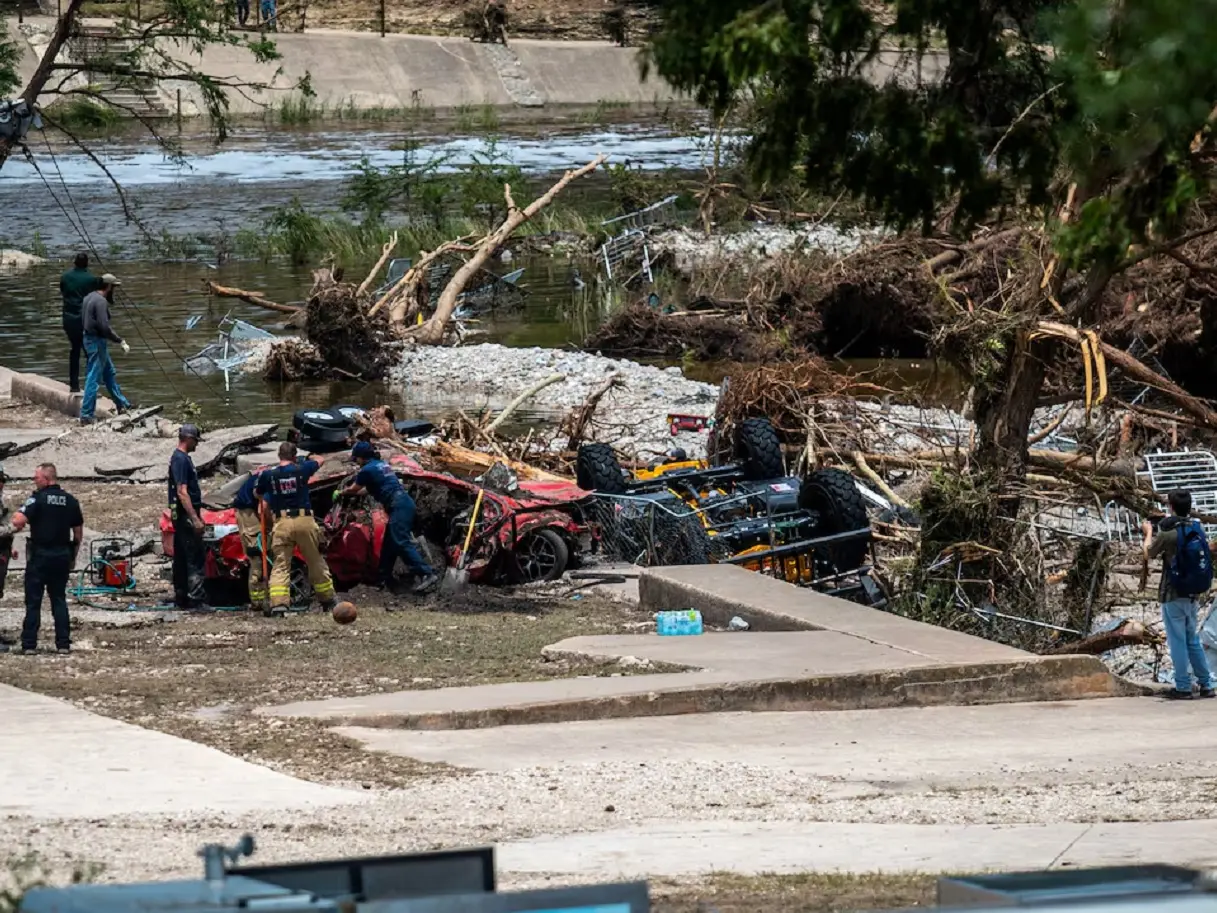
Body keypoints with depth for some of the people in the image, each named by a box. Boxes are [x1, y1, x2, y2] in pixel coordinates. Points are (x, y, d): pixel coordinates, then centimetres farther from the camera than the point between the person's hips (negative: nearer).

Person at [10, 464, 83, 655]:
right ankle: (63, 644, 6)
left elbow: (19, 521, -22)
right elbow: (78, 533, 10)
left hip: (40, 554, -5)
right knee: (59, 599, 10)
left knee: (33, 601, 0)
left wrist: (17, 522, 2)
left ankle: (29, 644, -2)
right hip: (63, 555, 5)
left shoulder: (38, 498, -10)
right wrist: (73, 556, 20)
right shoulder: (70, 501, 6)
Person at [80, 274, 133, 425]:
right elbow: (104, 327, -26)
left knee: (110, 373, 21)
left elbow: (83, 320, 17)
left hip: (89, 338, 10)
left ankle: (122, 405, 33)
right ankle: (86, 415, -6)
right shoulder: (101, 302, -20)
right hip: (97, 342, -10)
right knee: (94, 378, -7)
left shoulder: (89, 297, 10)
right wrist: (121, 341, -19)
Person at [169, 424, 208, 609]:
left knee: (181, 559, 12)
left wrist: (197, 515, 26)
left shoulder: (182, 458, 17)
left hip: (181, 517, 11)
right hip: (186, 515, -11)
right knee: (195, 559, -11)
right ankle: (196, 598, -14)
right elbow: (182, 492, -21)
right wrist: (195, 519, -23)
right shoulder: (181, 460, -15)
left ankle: (180, 598, 15)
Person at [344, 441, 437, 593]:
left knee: (402, 542, -18)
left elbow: (352, 489, 12)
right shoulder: (382, 464, 23)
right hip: (403, 503, 10)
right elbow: (372, 488, 36)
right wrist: (352, 493, 45)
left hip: (398, 506, -10)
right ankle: (385, 579, 20)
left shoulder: (367, 470, -3)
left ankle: (427, 575, -29)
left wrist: (341, 493, 33)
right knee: (389, 544, 15)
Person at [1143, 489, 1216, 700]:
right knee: (1193, 640, 15)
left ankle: (1183, 687, 1)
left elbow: (1148, 554, 0)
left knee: (1177, 641, 0)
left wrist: (1148, 532, 19)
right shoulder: (1198, 530, 1)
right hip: (1193, 593, 6)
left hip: (1173, 595, -6)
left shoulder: (1168, 534, -17)